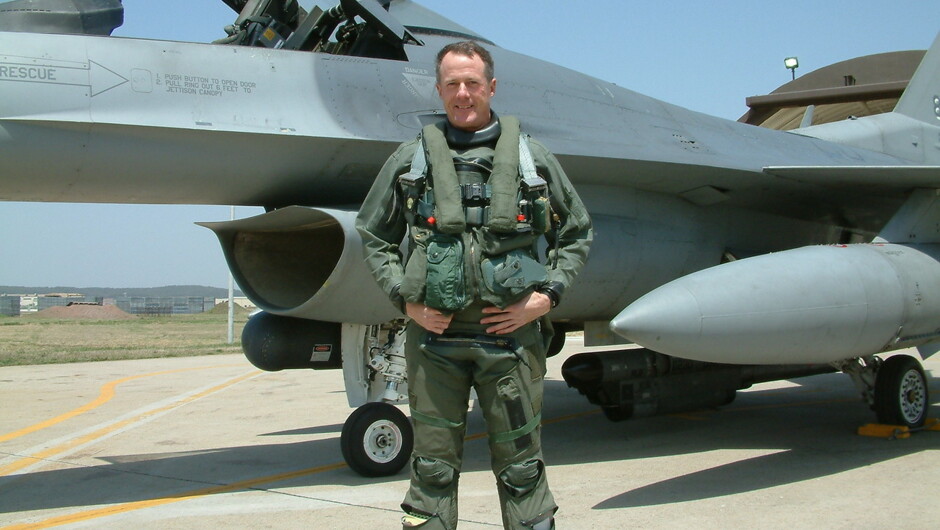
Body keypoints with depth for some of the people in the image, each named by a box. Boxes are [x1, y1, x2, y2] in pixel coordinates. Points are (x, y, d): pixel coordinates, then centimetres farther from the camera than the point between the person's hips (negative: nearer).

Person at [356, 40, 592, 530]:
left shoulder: (532, 158, 8)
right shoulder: (411, 160, 7)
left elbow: (576, 233, 14)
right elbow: (373, 236, 14)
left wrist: (548, 295, 0)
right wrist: (403, 298, 0)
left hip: (510, 334, 0)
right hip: (434, 336, 0)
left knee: (521, 467, 7)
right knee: (433, 469, 7)